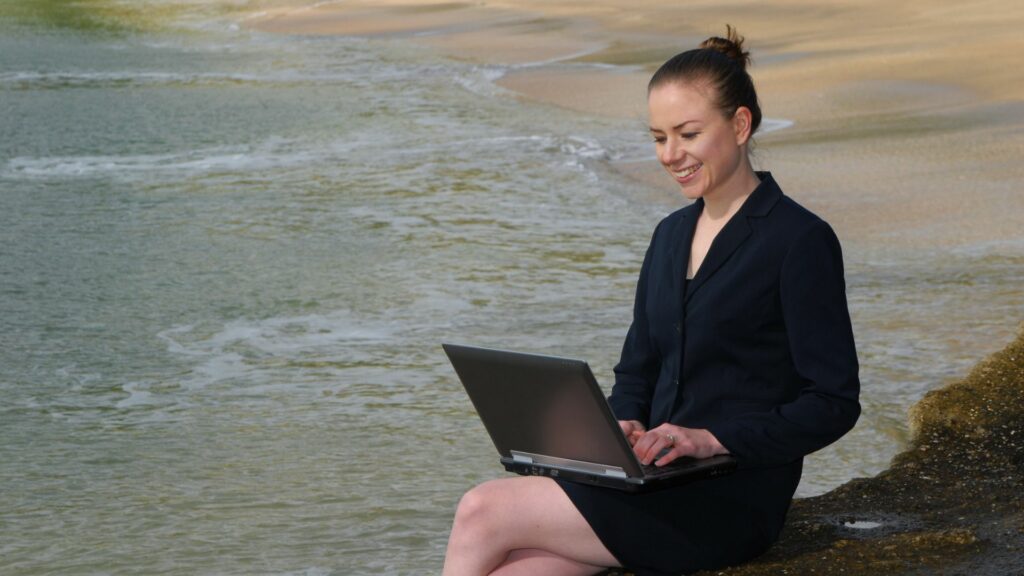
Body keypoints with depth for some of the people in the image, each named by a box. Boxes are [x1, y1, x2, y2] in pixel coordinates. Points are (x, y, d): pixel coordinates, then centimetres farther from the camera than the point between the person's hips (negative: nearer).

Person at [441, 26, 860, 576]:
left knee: (482, 513, -17)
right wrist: (624, 424, -2)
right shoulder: (671, 234, 16)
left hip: (732, 501, -7)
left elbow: (834, 402, -11)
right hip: (657, 480, 7)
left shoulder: (800, 240, -7)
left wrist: (712, 438, -20)